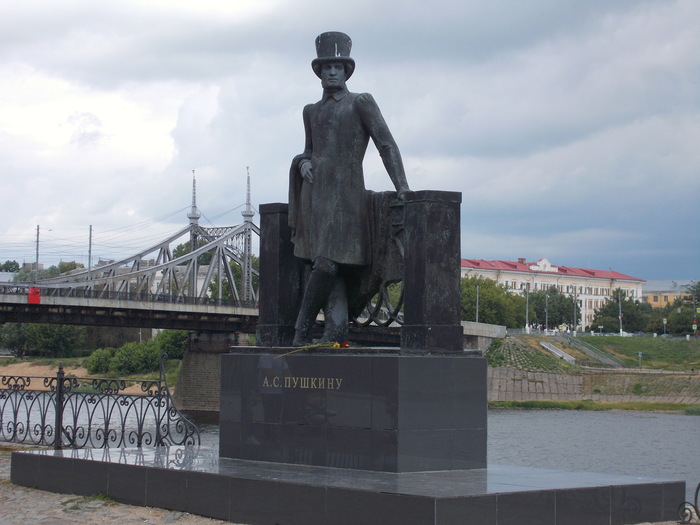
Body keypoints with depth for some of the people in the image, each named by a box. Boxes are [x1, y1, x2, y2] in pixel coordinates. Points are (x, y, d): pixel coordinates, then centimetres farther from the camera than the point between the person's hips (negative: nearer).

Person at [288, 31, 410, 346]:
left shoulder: (361, 103, 4)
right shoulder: (312, 111, 21)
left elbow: (387, 145, -2)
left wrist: (402, 187, -12)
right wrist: (304, 162, 6)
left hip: (346, 193, -5)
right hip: (315, 193, 5)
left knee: (328, 262, -15)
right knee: (324, 265, -6)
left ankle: (302, 330, -10)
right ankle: (336, 327, -11)